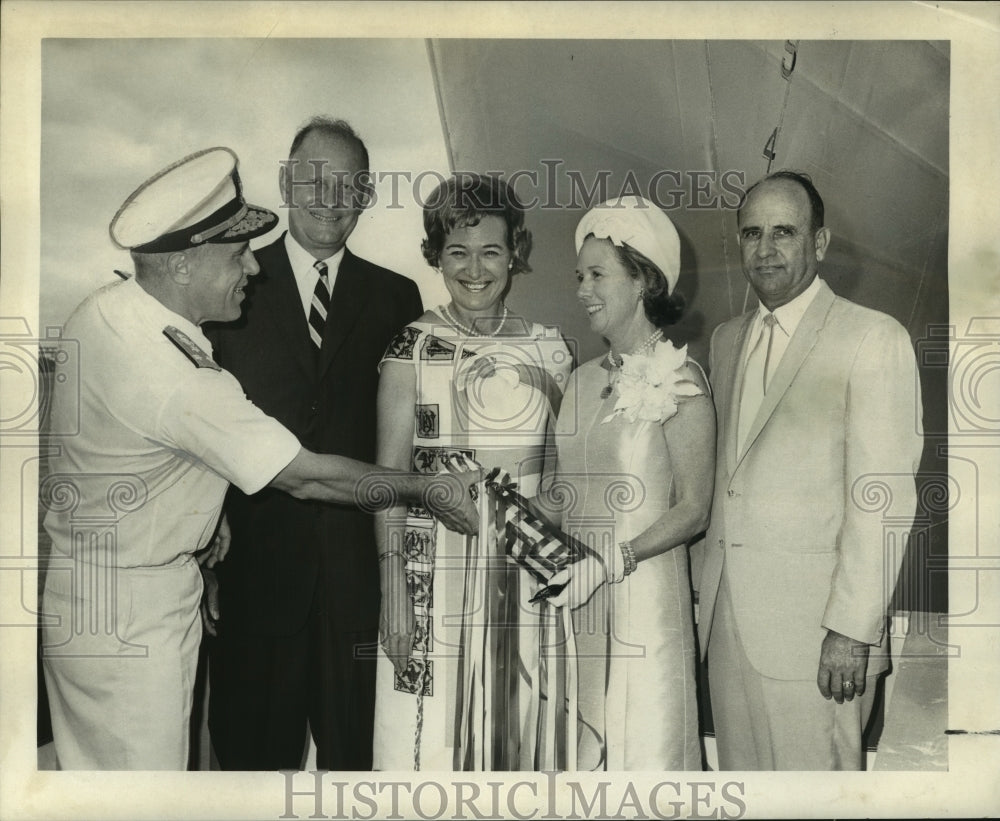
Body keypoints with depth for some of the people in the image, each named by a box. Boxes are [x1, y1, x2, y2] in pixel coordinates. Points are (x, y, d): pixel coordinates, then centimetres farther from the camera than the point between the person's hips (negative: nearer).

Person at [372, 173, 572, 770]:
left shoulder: (550, 348, 6)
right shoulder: (414, 347, -2)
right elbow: (388, 472, -3)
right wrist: (394, 591, -10)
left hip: (530, 568, 3)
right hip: (435, 568, -2)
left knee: (517, 726, 10)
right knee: (430, 728, 3)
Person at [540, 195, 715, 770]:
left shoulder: (679, 380, -9)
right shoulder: (584, 379, 11)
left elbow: (693, 511, -11)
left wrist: (611, 561, -20)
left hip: (644, 597, -6)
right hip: (574, 601, 6)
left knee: (643, 744, 4)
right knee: (580, 744, 13)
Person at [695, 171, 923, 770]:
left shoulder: (875, 339, -7)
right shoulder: (727, 339, 15)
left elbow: (884, 496, -12)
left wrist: (853, 629, -16)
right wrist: (707, 586, 11)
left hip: (812, 623, -6)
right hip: (725, 618, 6)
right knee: (740, 772, 13)